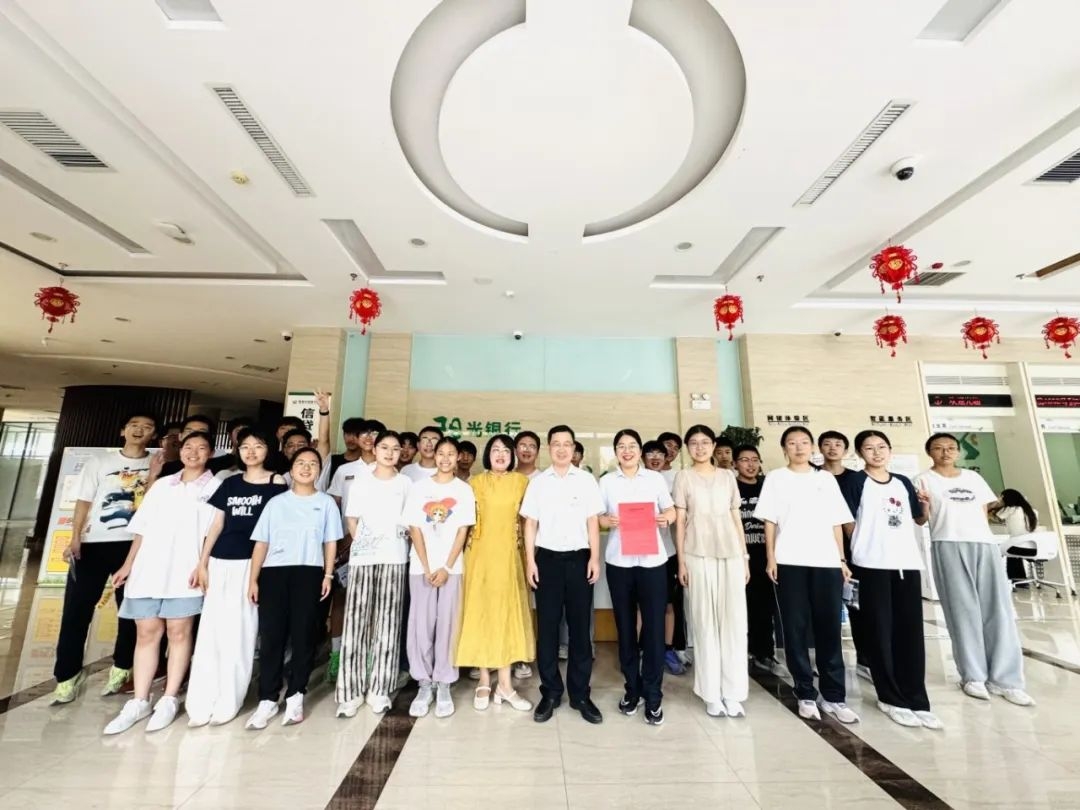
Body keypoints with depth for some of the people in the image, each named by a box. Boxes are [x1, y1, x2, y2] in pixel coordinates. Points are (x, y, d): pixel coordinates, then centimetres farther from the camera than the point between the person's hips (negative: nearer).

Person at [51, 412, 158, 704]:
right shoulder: (98, 461, 8)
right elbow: (84, 502, 3)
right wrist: (75, 540, -6)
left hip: (135, 545, 0)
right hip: (94, 543, 0)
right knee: (77, 609, 3)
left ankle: (121, 668, 20)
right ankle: (68, 674, 17)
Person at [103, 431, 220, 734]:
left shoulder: (215, 487, 1)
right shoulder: (162, 485, 15)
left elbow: (215, 532, -5)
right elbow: (143, 528, 16)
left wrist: (205, 566, -12)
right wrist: (128, 564, 11)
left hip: (185, 570, -4)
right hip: (148, 568, 4)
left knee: (178, 632, 2)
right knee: (146, 633, 7)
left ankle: (169, 700, 12)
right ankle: (139, 702, 18)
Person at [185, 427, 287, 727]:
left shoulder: (277, 484, -2)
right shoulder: (230, 483, 11)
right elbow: (217, 524, 12)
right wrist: (202, 563, 5)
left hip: (252, 564, -4)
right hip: (220, 562, 4)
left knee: (239, 633, 2)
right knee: (211, 631, 8)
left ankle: (227, 703, 16)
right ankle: (201, 703, 19)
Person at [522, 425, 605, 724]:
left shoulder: (587, 480, 2)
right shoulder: (537, 482, 3)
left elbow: (593, 521, 2)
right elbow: (530, 523, 3)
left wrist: (594, 558, -4)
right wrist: (530, 560, -2)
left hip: (579, 557, 0)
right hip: (547, 558, 0)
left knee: (579, 627, 8)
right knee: (547, 627, 8)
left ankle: (580, 694, 23)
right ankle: (550, 692, 24)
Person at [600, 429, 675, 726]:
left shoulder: (655, 478, 5)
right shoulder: (606, 481, 5)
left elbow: (670, 510, 9)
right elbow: (597, 517, 6)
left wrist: (666, 518, -12)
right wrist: (607, 521, -15)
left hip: (652, 560, 0)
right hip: (619, 561, 1)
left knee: (654, 626, 1)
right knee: (625, 627, 9)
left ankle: (653, 695, 15)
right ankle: (632, 689, 25)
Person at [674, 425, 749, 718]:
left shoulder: (727, 476, 10)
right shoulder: (684, 477, 2)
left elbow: (736, 518, 12)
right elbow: (680, 521, 0)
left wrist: (745, 556, 7)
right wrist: (681, 561, -3)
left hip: (731, 554, 3)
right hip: (698, 555, -2)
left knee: (735, 621, 4)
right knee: (705, 622, 4)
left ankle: (733, 693, 17)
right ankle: (712, 694, 16)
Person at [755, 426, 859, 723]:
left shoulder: (826, 478, 12)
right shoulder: (776, 478, 5)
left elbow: (837, 522, 12)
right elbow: (769, 521, 1)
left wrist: (842, 558, 5)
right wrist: (770, 557, -6)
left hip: (826, 561, 2)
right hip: (790, 562, -2)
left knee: (829, 628, 4)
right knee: (796, 628, 3)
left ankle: (834, 696, 16)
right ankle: (806, 694, 15)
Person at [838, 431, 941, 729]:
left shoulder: (903, 482, 14)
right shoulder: (855, 481, -2)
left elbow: (920, 519, 21)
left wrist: (925, 503, 5)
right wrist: (868, 544, -6)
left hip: (908, 563, 5)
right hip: (872, 564, -5)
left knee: (911, 633, 8)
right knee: (880, 633, 2)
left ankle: (917, 701, 18)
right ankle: (892, 699, 15)